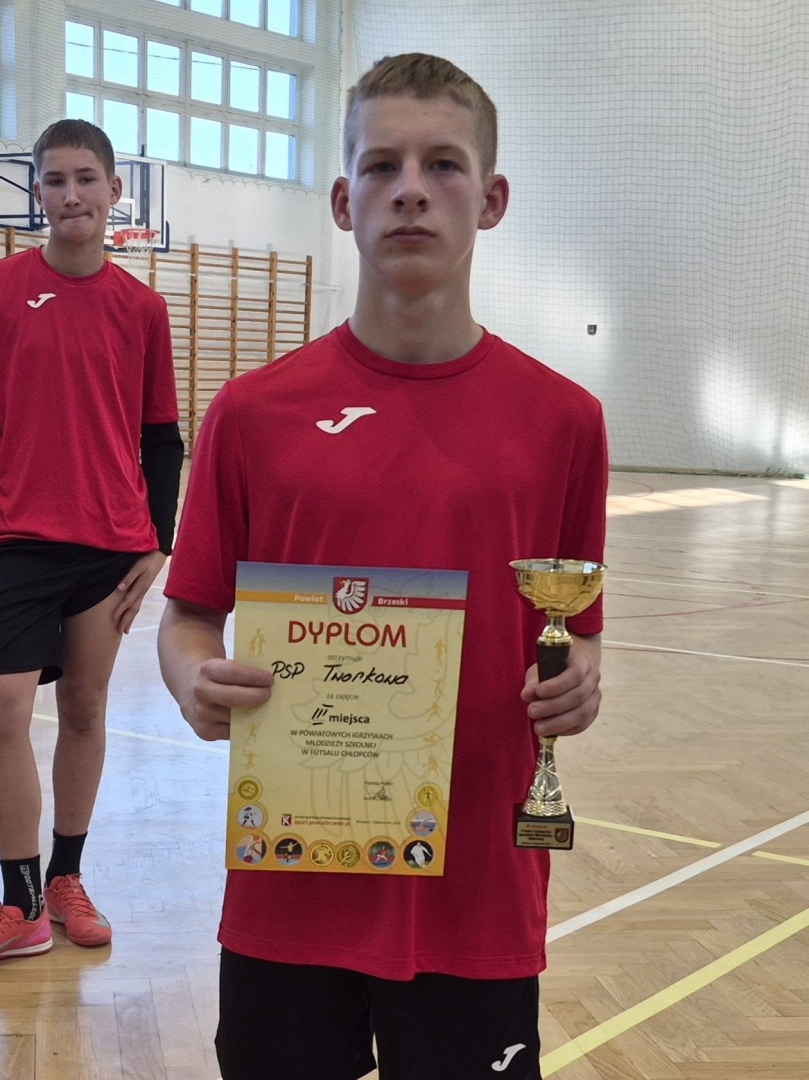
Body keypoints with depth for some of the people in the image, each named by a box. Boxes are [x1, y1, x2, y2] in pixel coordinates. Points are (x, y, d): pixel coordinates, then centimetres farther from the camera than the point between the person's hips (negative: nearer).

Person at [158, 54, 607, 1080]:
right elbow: (189, 616, 5)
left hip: (481, 892, 0)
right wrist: (197, 682, -16)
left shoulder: (561, 419, -1)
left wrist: (577, 684, -12)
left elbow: (576, 627, 9)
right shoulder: (254, 411, -2)